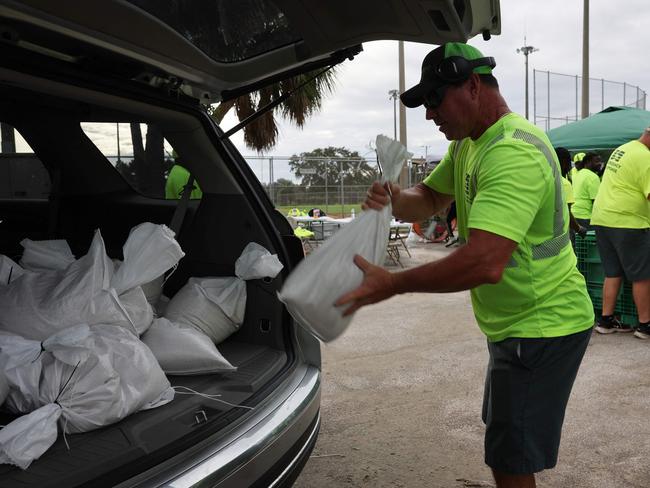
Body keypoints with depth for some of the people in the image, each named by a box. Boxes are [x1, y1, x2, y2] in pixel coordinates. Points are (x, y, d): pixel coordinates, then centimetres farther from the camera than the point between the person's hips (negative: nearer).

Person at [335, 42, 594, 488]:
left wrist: (393, 284, -29)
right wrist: (394, 200, -9)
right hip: (514, 323, 10)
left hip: (543, 327, -10)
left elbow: (484, 263, -38)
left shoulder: (514, 153, -28)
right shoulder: (467, 144, 7)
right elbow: (430, 198, 15)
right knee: (505, 439, 26)